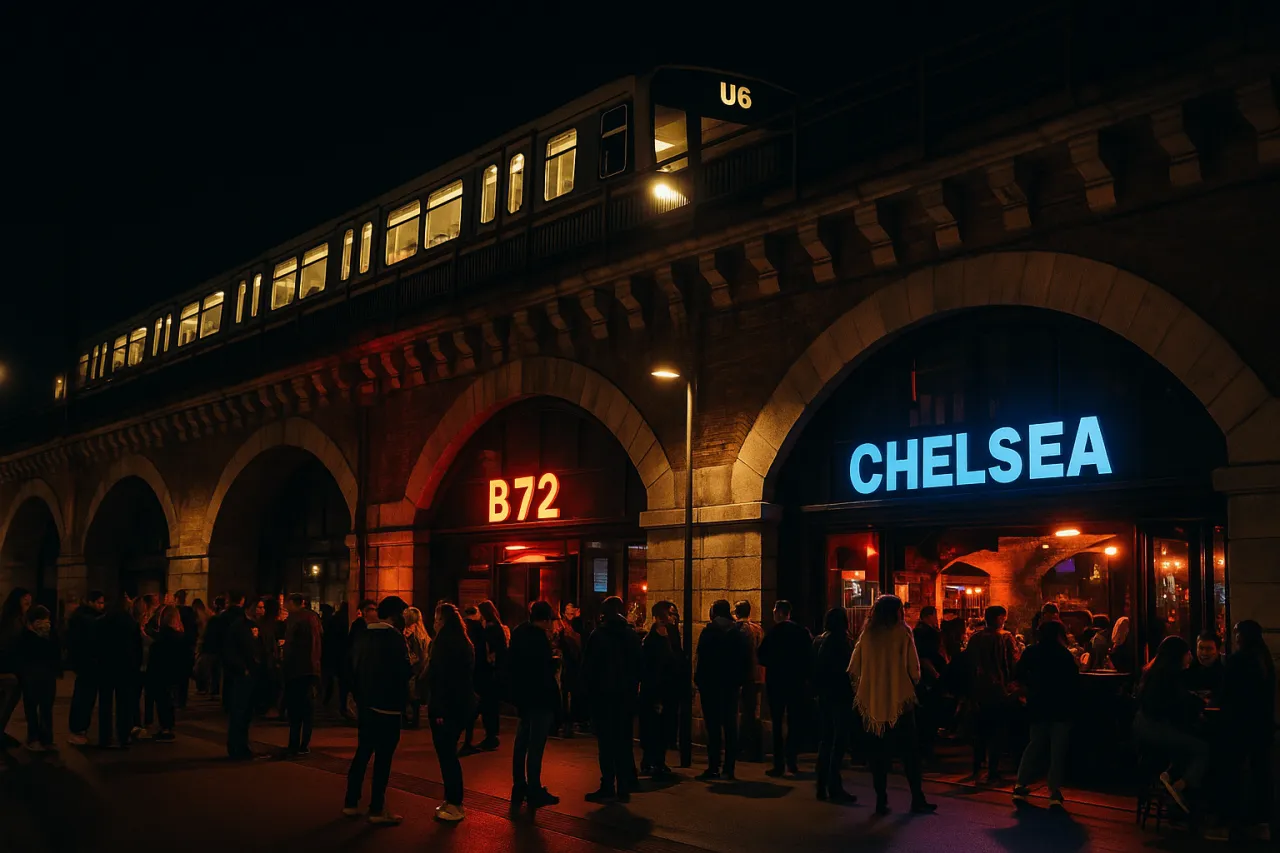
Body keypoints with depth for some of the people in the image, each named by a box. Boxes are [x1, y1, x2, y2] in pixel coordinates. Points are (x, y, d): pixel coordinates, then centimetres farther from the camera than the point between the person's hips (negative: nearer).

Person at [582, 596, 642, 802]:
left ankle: (608, 787, -3)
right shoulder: (633, 636, 4)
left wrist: (589, 688, 4)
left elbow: (588, 666, -8)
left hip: (603, 694, -4)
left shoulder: (598, 635, -9)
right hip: (627, 695, 4)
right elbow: (639, 666, 8)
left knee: (606, 741, -1)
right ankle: (624, 788, 9)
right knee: (624, 741, 8)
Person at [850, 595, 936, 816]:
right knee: (910, 751, 7)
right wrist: (912, 681, 12)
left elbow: (854, 670, 2)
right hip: (900, 700, -2)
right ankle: (917, 800, 7)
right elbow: (914, 670, -8)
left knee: (879, 752, 9)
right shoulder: (902, 633, -6)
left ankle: (881, 801, 8)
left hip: (873, 702, 3)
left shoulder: (867, 634, 1)